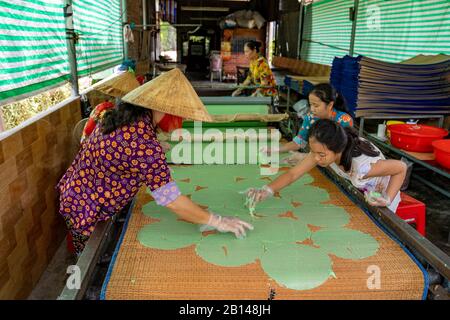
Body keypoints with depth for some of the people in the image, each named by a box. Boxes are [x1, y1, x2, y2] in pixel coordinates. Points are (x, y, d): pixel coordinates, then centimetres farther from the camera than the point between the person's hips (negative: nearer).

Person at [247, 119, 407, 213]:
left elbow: (401, 168, -28)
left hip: (378, 202, -4)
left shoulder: (362, 165, -43)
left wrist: (387, 200, -36)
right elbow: (292, 174, -30)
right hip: (357, 195, 4)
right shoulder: (323, 149, -29)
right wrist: (267, 190, -45)